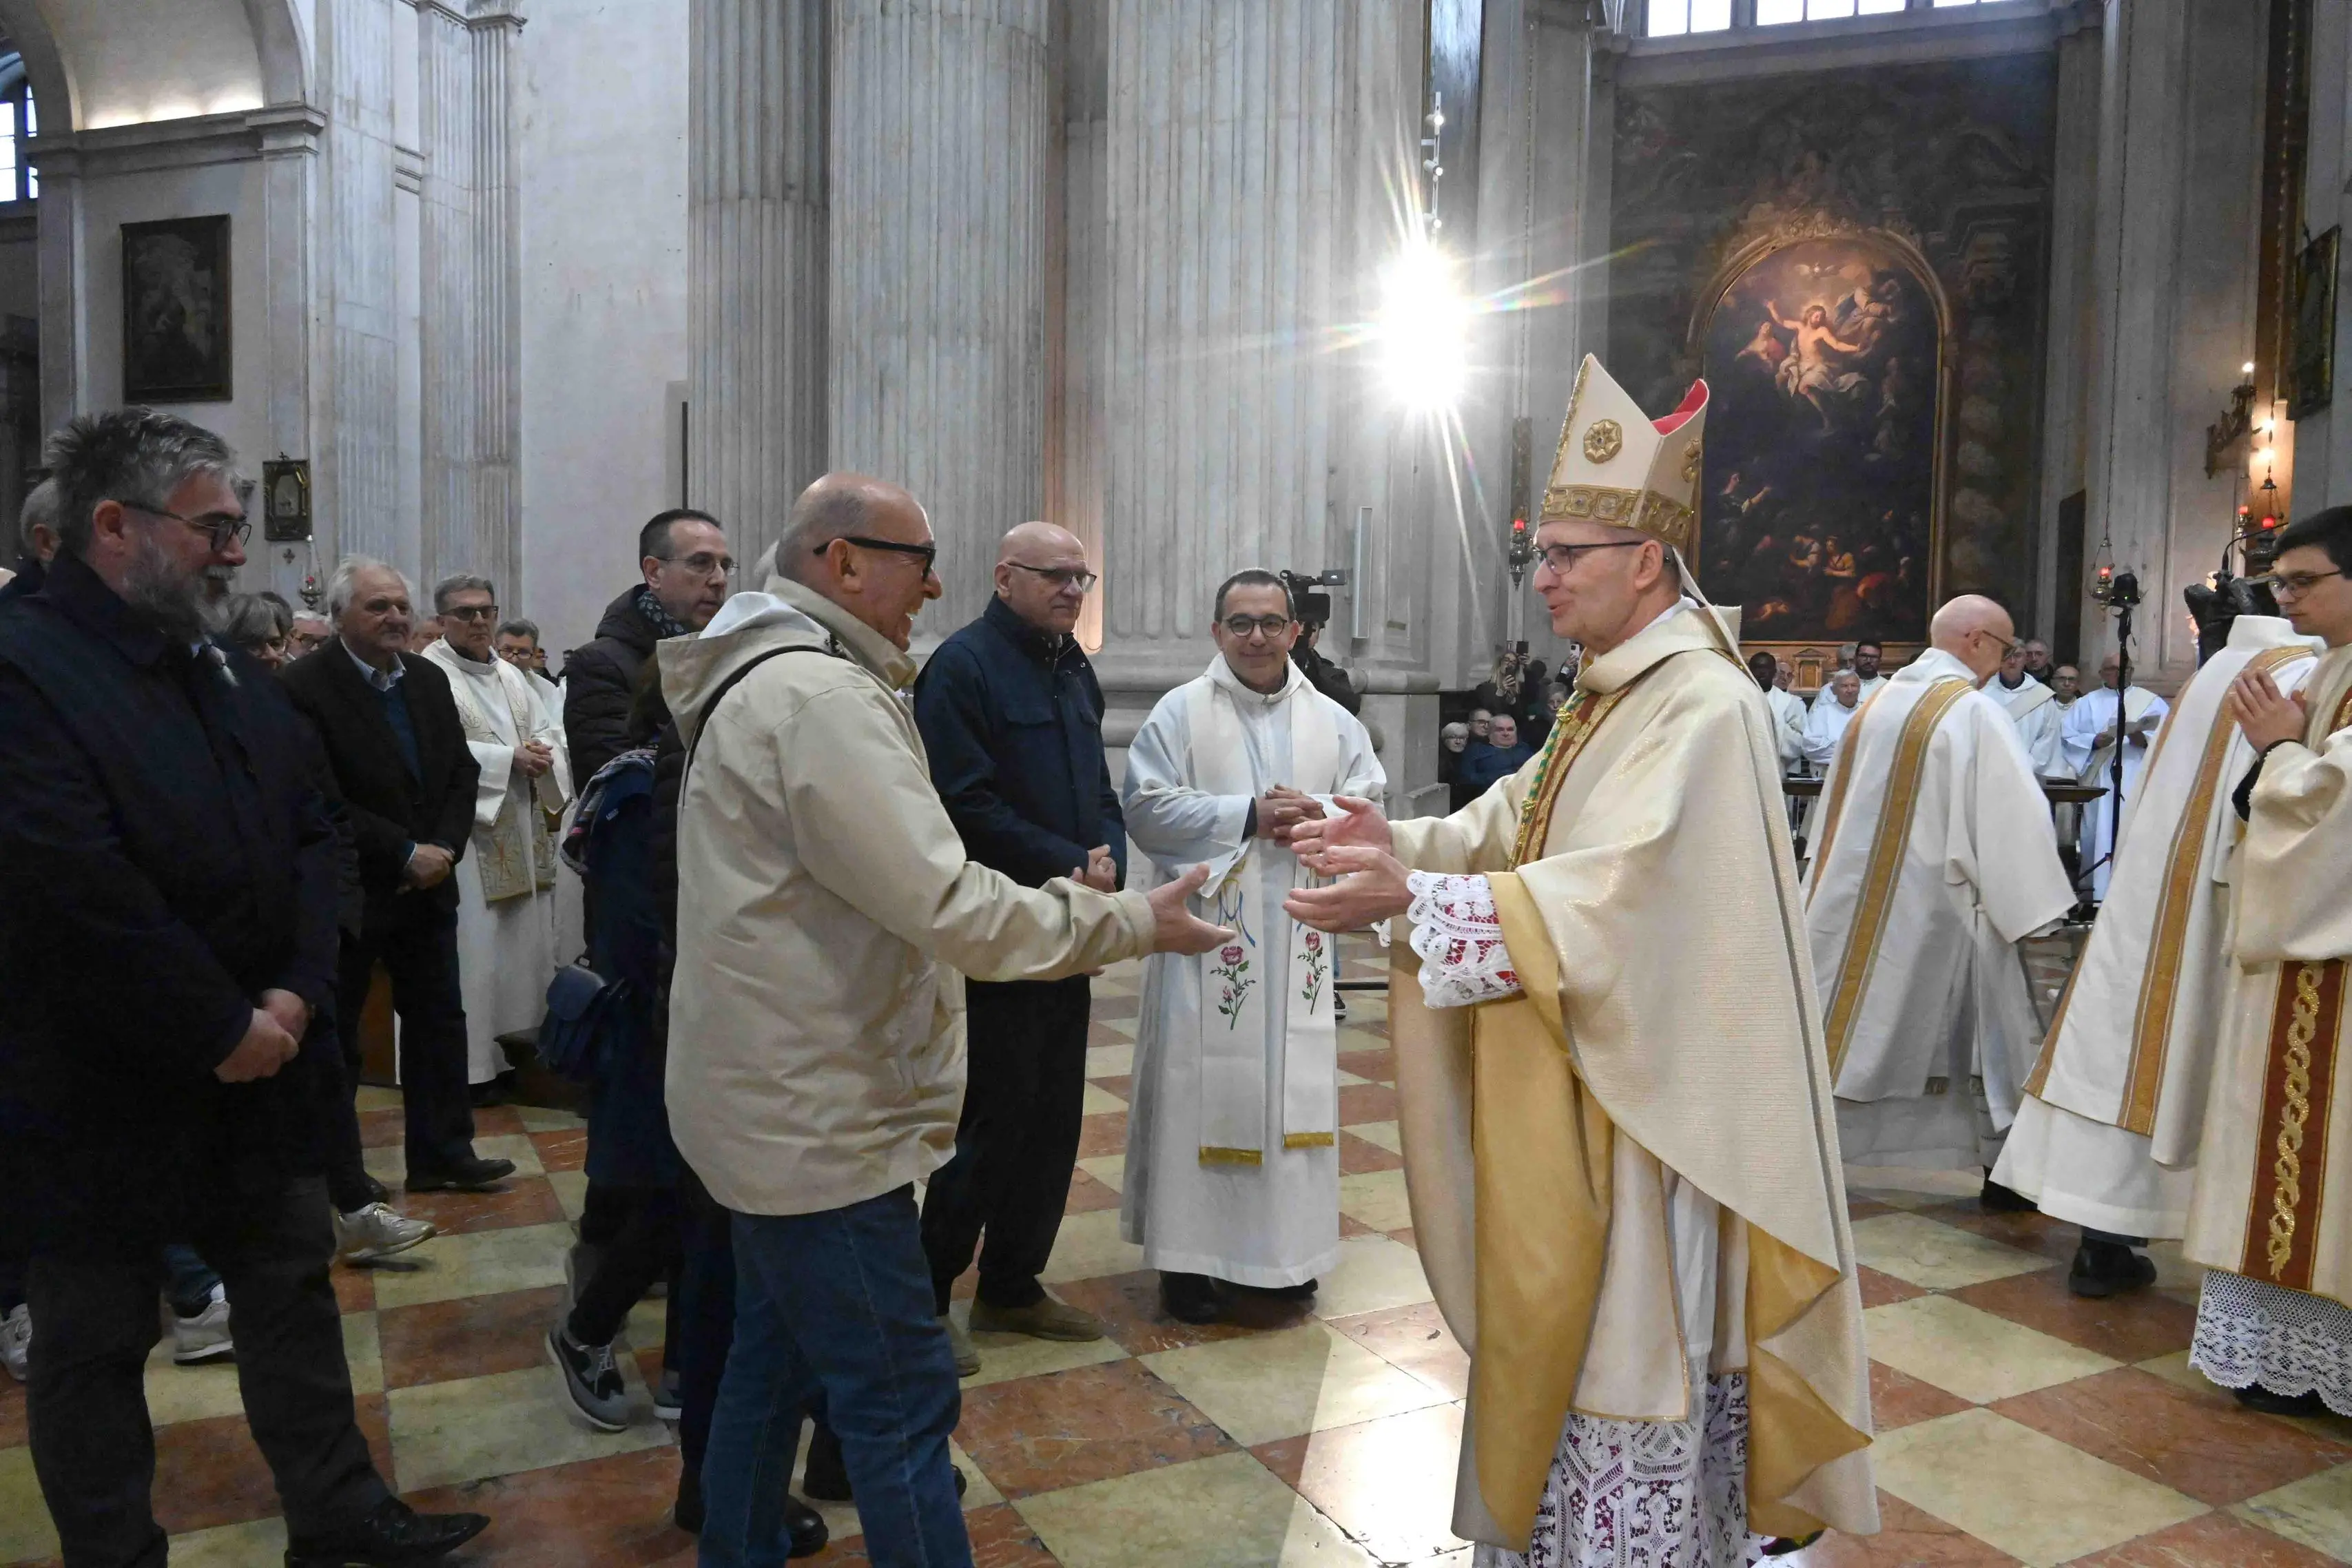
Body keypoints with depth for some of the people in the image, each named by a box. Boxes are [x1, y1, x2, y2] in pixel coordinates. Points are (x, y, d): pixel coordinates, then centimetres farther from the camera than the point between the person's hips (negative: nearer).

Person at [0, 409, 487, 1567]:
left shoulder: (229, 674, 7)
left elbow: (307, 834, 7)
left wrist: (295, 994, -7)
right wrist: (225, 1033, -18)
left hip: (254, 1076, 8)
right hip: (96, 1096, -8)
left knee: (292, 1286, 17)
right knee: (94, 1343, 11)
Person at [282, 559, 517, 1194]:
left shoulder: (429, 679, 7)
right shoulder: (304, 686, -13)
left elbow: (462, 771, 8)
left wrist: (444, 847, -7)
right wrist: (405, 854, -18)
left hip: (428, 884, 6)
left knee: (439, 1021, 11)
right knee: (335, 1033, 8)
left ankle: (443, 1154, 22)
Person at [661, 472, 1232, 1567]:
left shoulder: (763, 682, 13)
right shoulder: (821, 698, -21)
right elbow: (945, 908, -25)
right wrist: (1132, 922, -15)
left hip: (777, 1100, 11)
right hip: (817, 1121, -11)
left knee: (777, 1359, 22)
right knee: (902, 1400, -2)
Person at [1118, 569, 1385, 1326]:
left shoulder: (1333, 721, 11)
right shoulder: (1180, 713, 0)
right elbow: (1147, 808, -8)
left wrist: (1319, 812, -11)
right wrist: (1249, 815, -13)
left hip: (1300, 936, 4)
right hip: (1206, 933, -3)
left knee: (1295, 1084, 8)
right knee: (1201, 1085, -1)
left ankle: (1287, 1245, 23)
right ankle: (1188, 1251, 11)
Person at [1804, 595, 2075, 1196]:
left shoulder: (1880, 702, 9)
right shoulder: (1974, 712, -13)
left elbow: (1839, 806, 14)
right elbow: (2012, 817, -18)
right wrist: (2036, 909, -12)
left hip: (1855, 901, 7)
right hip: (1936, 905, -6)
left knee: (1845, 1026, 11)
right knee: (1991, 1027, 9)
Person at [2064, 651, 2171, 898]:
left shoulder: (2153, 701, 15)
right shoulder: (2087, 703, 14)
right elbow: (2067, 737, 4)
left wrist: (2146, 739, -16)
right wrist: (2094, 742, -14)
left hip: (2140, 784, 0)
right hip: (2101, 783, 0)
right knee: (2100, 838, -3)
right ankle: (2099, 895, 0)